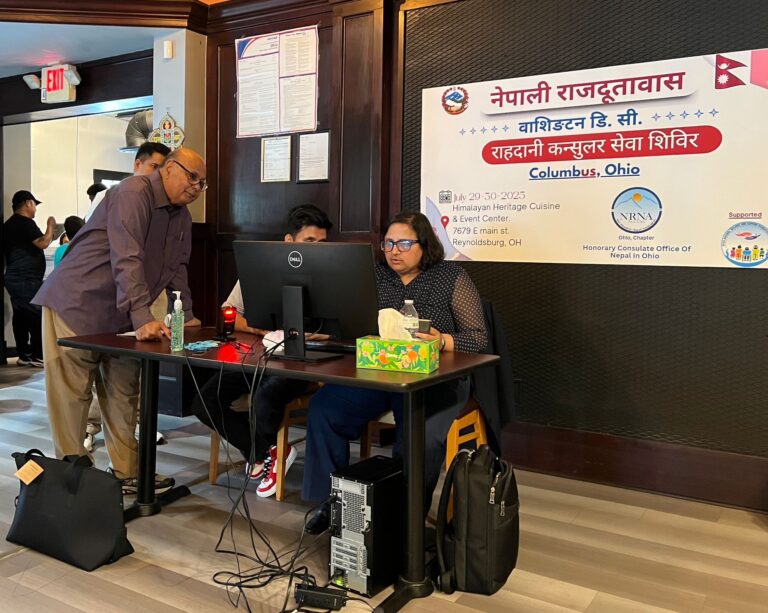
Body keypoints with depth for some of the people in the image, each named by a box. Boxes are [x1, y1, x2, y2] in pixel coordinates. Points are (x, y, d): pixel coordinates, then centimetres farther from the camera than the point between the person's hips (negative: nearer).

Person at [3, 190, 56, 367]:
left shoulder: (8, 225, 18)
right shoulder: (25, 223, -12)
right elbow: (43, 243, -20)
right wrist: (50, 226, -5)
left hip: (14, 278, 10)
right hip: (27, 279, -10)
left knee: (21, 316, 9)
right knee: (38, 315, -7)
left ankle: (24, 355, 11)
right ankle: (38, 356, -6)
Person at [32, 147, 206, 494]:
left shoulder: (182, 216, 9)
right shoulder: (133, 193, -18)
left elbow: (176, 268, 15)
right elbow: (126, 259, -29)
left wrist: (187, 317, 7)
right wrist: (143, 319, -35)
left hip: (119, 315, 8)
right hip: (75, 305, -8)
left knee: (124, 395, 9)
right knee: (71, 396, -1)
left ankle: (126, 473, 18)